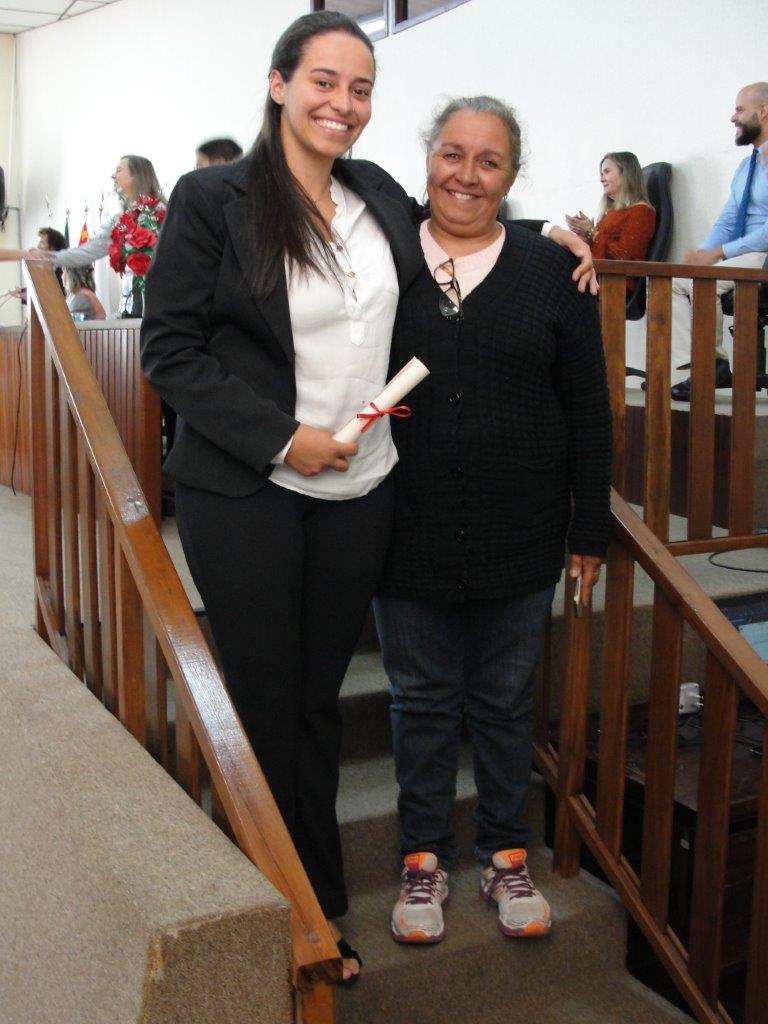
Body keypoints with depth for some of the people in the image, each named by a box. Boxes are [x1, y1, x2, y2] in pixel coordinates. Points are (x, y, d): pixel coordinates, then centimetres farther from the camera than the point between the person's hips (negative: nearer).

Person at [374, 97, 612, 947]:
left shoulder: (550, 272, 0)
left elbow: (588, 412, 3)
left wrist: (589, 531, 2)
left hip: (519, 540, 0)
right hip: (408, 535, 0)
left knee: (506, 701, 15)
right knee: (422, 701, 13)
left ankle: (504, 854, 34)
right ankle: (424, 857, 32)